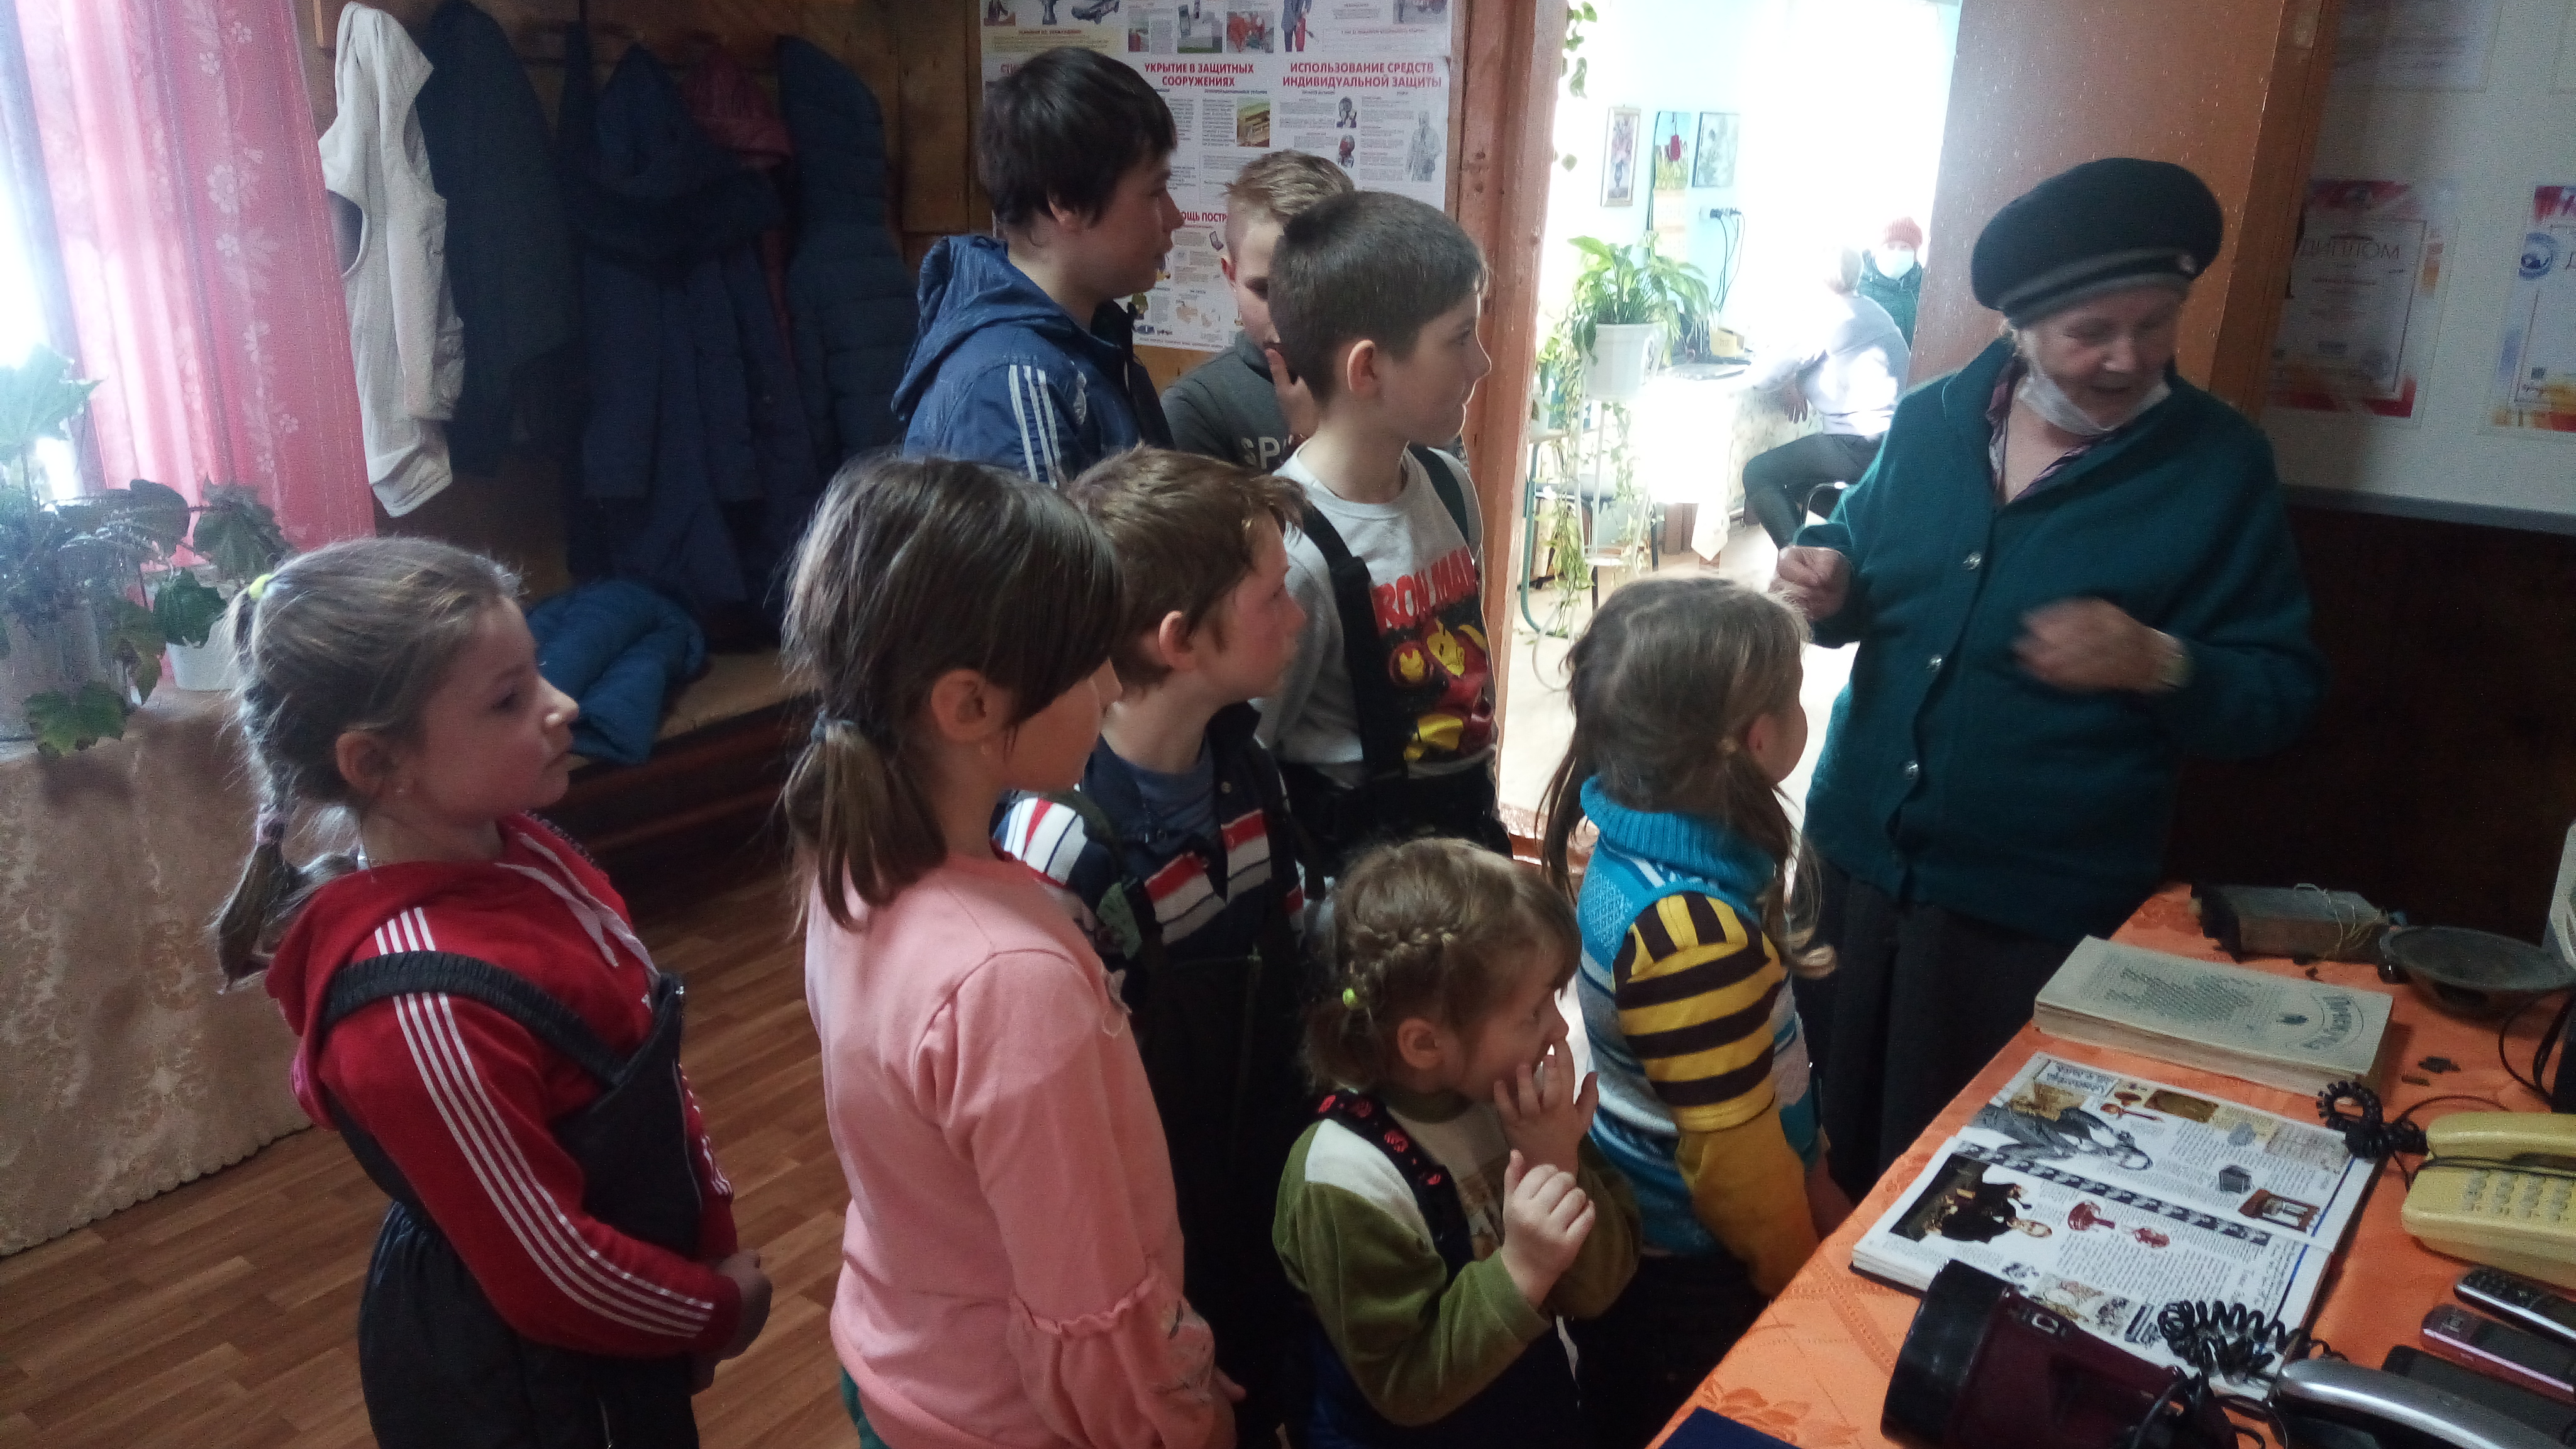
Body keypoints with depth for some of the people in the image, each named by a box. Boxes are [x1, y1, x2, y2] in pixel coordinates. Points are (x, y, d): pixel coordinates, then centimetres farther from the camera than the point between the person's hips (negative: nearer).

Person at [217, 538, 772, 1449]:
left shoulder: (516, 850, -9)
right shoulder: (422, 1007, -34)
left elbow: (647, 1058, 3)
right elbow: (549, 1273, -25)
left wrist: (714, 1232, 3)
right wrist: (717, 1307, -11)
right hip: (508, 1373, -7)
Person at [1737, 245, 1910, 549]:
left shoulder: (1825, 314, -11)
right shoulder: (1871, 311, 16)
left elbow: (1767, 376, -12)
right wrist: (1794, 382, 6)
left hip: (1860, 445, -10)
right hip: (1894, 442, 10)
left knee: (1757, 474, -3)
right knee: (1794, 480, 28)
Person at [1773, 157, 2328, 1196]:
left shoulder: (2221, 466, -6)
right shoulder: (1932, 419, 3)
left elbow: (2283, 692, -4)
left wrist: (2158, 664, -23)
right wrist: (1827, 587, -8)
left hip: (2042, 908, -3)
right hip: (1858, 860, 4)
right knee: (1823, 1142, 15)